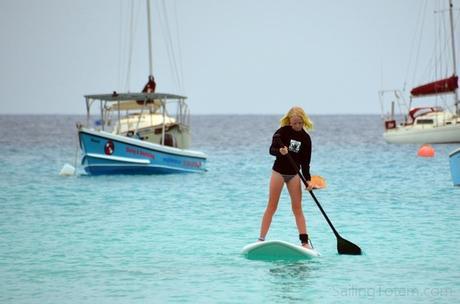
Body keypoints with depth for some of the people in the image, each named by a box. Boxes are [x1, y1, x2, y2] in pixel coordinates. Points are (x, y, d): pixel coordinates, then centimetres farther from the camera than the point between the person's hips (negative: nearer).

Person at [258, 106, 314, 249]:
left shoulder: (305, 138, -1)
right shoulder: (283, 132, -9)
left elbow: (305, 162, 0)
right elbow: (272, 150, -16)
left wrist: (308, 180, -12)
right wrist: (280, 151, -39)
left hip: (294, 174, 3)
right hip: (279, 171, -3)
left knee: (297, 208, 1)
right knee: (272, 206, -3)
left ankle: (305, 241, 0)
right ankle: (261, 239, -1)